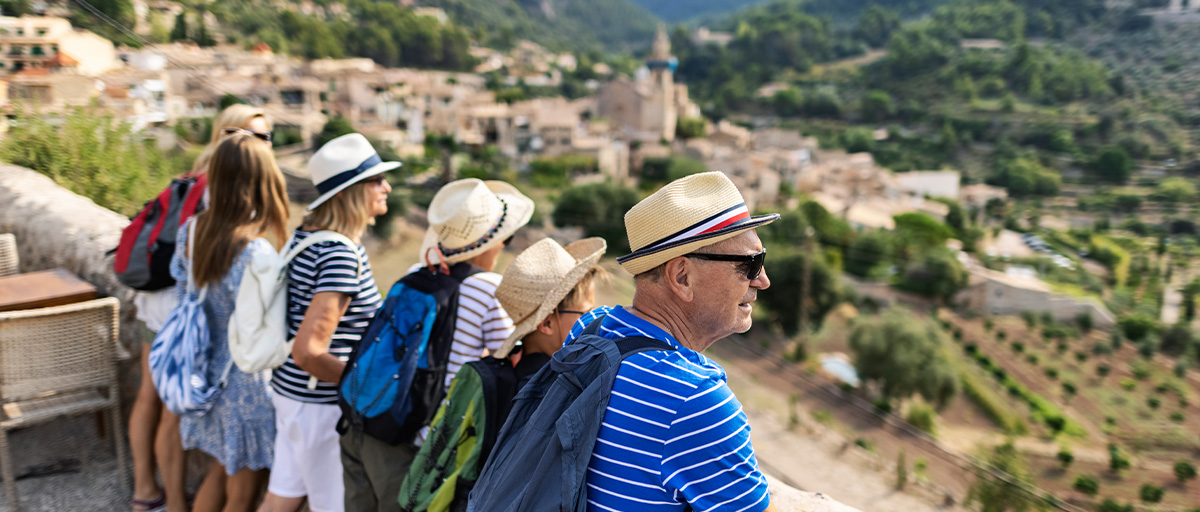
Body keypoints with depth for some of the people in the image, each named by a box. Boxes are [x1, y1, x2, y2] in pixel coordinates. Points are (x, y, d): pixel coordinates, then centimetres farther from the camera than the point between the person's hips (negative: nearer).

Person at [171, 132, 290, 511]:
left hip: (208, 376, 8)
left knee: (221, 473, 28)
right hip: (248, 387, -8)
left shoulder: (192, 230, -4)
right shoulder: (255, 253, -29)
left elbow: (183, 295, 8)